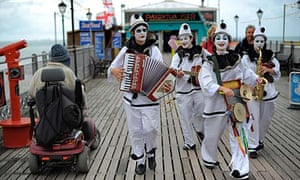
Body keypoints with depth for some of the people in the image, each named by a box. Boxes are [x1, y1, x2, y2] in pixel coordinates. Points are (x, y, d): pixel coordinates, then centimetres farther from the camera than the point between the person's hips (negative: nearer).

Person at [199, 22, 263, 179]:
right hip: (216, 104, -2)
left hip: (236, 102, 2)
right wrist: (222, 89, -31)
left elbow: (245, 73, 16)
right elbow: (206, 82, -19)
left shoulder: (235, 59, 5)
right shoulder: (209, 62, -6)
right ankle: (209, 159, 39)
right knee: (211, 135, 13)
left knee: (239, 136, 1)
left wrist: (256, 79, -3)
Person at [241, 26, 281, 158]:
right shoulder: (246, 57, -1)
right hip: (252, 91, -3)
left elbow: (278, 74, 5)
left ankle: (260, 140, 33)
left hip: (267, 91, 3)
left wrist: (269, 70, -14)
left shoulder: (270, 56, 7)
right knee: (253, 119, -6)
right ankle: (252, 147, -1)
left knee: (265, 118, 12)